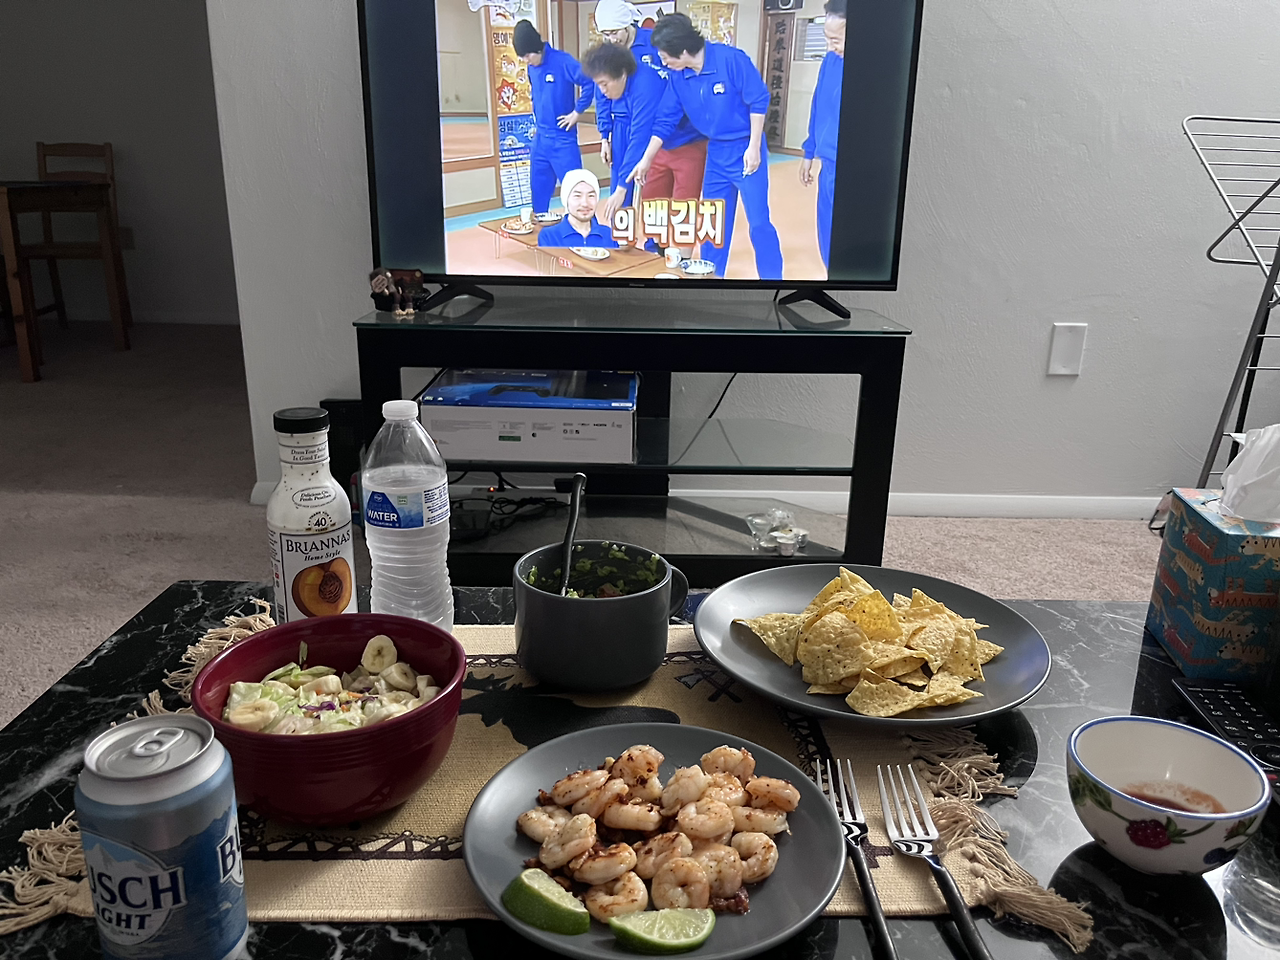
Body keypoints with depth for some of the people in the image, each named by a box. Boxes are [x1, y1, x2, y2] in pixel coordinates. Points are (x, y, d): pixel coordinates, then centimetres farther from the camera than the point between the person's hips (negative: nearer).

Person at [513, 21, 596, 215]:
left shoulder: (562, 61, -14)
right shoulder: (531, 67, 8)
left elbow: (589, 82, -21)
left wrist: (577, 112, -15)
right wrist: (537, 120, 17)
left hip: (562, 138, -7)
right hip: (540, 138, 7)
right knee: (538, 188, 14)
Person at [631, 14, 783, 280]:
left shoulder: (731, 59, -20)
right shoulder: (677, 76, -2)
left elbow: (759, 101, -15)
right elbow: (665, 119, 4)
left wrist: (754, 148, -16)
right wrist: (646, 160, 2)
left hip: (745, 149, -6)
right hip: (716, 151, 6)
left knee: (758, 220, -5)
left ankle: (772, 277, 6)